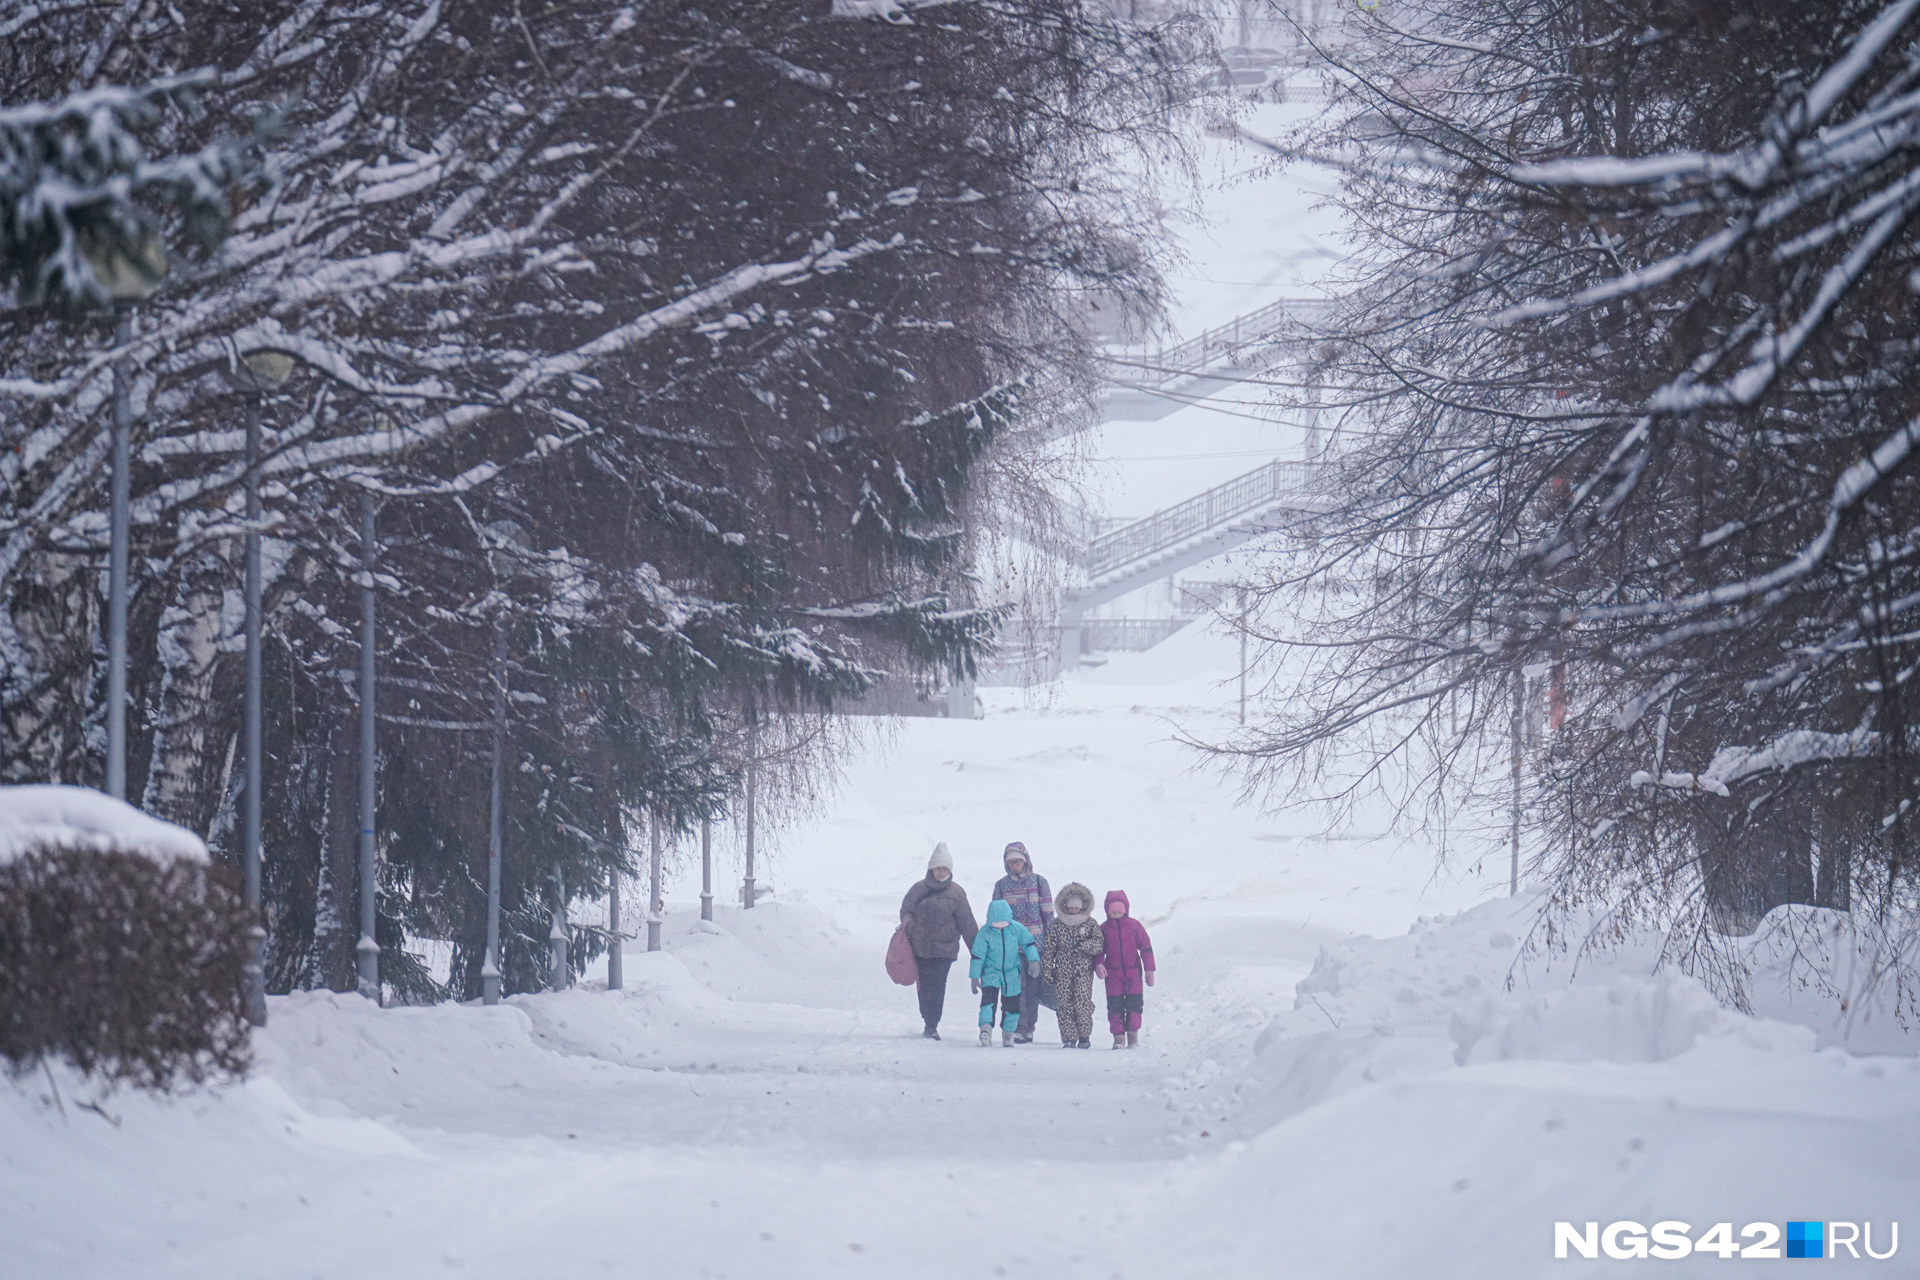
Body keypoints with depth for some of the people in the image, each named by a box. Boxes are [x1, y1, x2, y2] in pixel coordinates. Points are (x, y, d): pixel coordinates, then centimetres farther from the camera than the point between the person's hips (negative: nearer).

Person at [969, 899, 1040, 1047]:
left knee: (1012, 1004, 7)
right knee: (989, 996, -23)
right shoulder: (986, 932, -14)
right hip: (991, 972, -2)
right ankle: (986, 1027, -29)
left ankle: (1008, 1032, 23)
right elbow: (977, 956, -9)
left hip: (1012, 972, 2)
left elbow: (1029, 944, 5)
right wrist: (974, 978, -7)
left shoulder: (1016, 928, -9)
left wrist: (1034, 960, -8)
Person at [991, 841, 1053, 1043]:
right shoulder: (1001, 885, 10)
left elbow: (1048, 913, 6)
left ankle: (1029, 1027, 12)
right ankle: (1020, 1029, -11)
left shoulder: (1038, 882, 6)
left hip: (1036, 942, 0)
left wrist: (1050, 940, 1)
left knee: (1033, 987, 2)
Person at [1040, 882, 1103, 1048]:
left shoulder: (1091, 924, 6)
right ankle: (1069, 1038, 1)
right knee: (1064, 1004, -4)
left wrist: (1084, 945, -20)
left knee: (1083, 1002, -11)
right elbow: (1049, 948, 9)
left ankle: (1084, 1036, 2)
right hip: (1062, 970, 2)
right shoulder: (1057, 925, 8)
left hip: (1083, 970, -2)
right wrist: (1047, 970, 4)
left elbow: (1099, 944, -2)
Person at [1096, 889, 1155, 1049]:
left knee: (1134, 1004, -3)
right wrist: (1098, 964, -12)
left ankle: (1133, 1037, 9)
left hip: (1133, 972, -1)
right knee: (1115, 1006, -3)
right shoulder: (1104, 928, 6)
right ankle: (1118, 1038, 5)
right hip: (1112, 974, 1)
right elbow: (1098, 950, 8)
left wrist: (1149, 970, 1)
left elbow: (1146, 947, 5)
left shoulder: (1134, 925, 3)